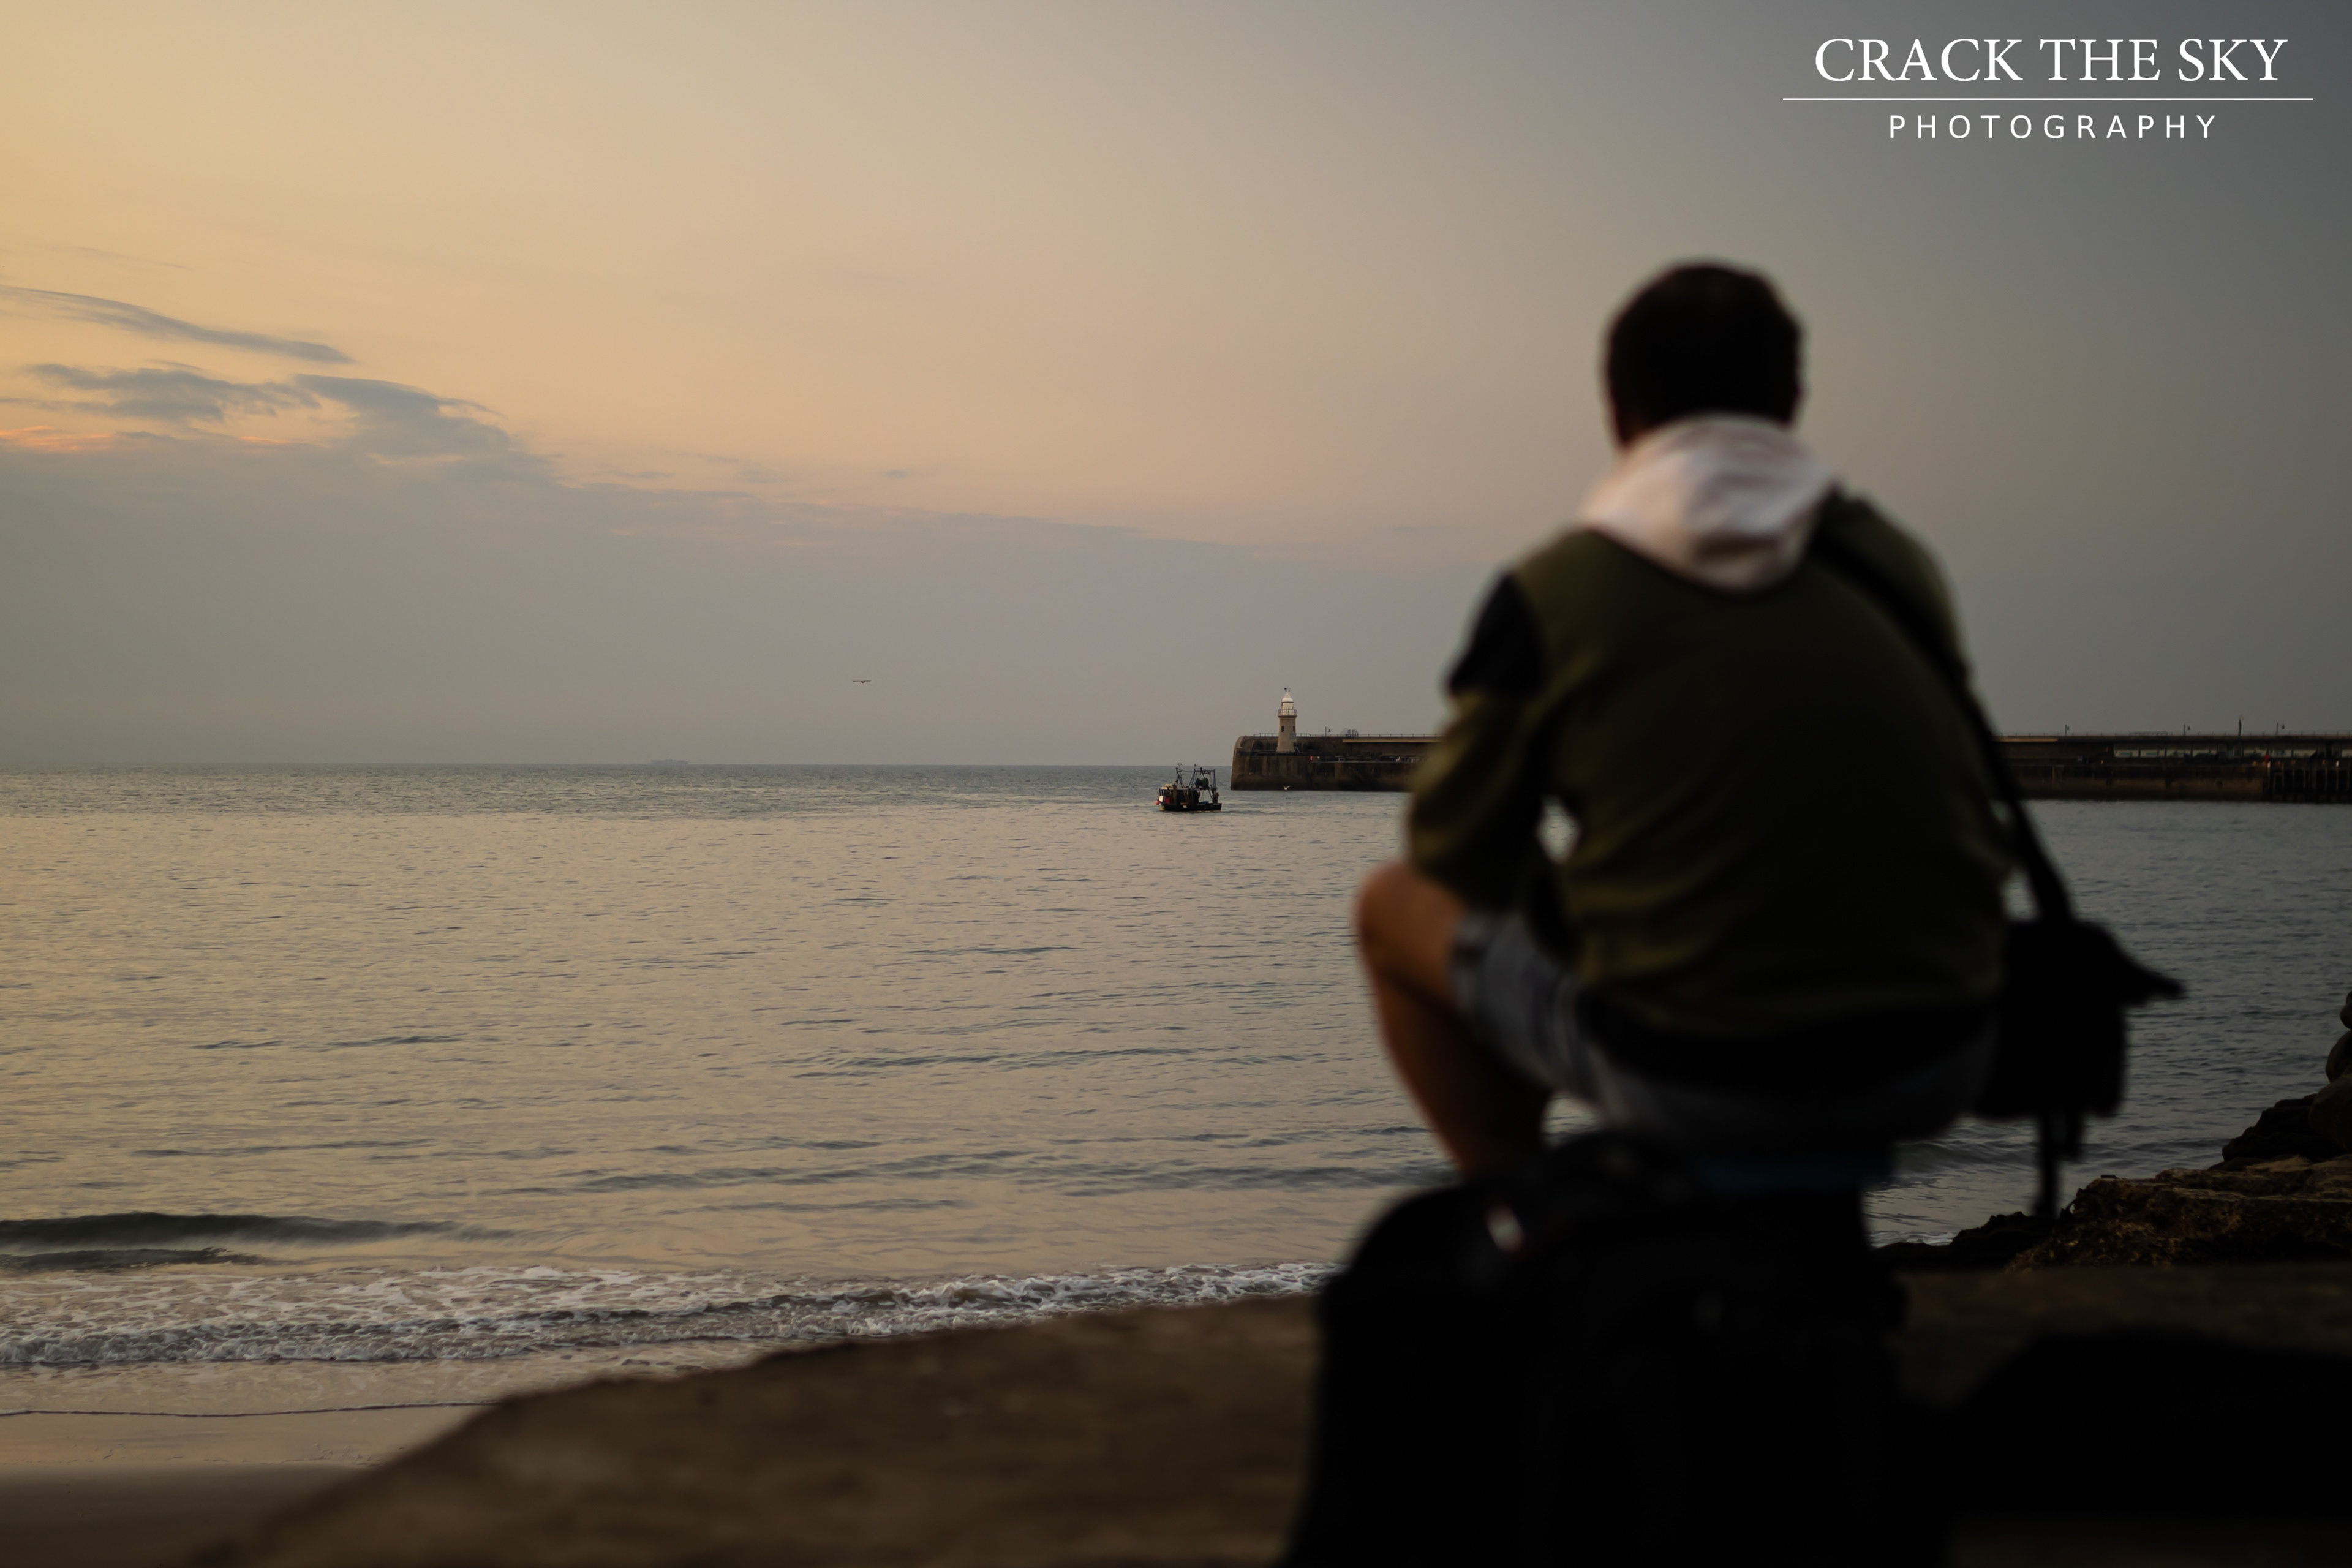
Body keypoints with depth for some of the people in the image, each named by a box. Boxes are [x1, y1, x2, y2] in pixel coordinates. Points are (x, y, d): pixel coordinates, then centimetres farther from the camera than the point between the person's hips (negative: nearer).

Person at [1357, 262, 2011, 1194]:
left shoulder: (1551, 597, -6)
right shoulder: (1898, 564, 7)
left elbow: (1460, 853, 3)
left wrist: (1555, 901, 26)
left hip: (1697, 1079, -4)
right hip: (1936, 1066, 4)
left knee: (1394, 906, 19)